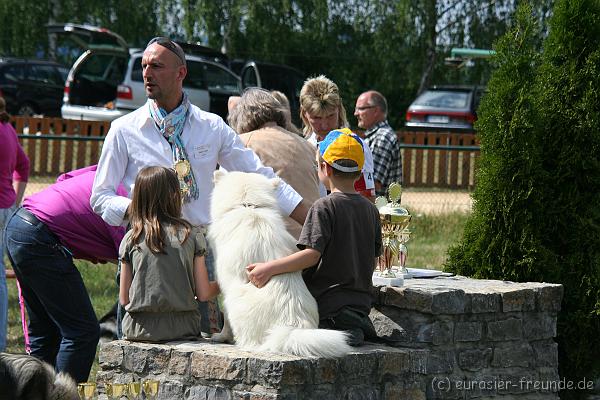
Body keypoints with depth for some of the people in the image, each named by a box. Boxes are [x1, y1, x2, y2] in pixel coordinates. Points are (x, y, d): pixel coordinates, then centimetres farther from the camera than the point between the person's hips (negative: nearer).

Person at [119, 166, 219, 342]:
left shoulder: (131, 239, 1)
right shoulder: (191, 235, 0)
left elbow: (124, 299, 4)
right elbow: (203, 294, 2)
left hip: (140, 330, 0)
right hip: (182, 328, 0)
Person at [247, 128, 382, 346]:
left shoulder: (324, 207, -12)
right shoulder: (370, 209, 8)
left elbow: (312, 254, -22)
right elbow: (373, 260, 14)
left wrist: (270, 268, -24)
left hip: (326, 303, -7)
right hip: (360, 302, 7)